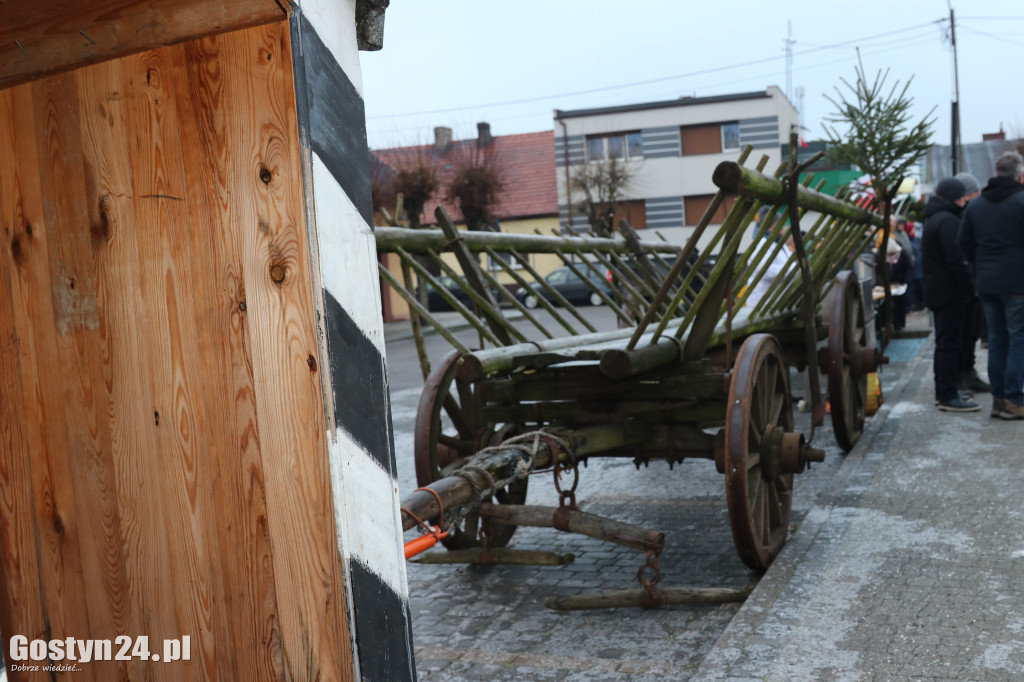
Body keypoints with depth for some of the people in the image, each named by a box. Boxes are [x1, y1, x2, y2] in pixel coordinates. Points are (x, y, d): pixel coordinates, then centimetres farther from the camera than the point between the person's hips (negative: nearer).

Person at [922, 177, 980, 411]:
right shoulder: (947, 220, -16)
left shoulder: (933, 219, 17)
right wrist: (969, 288, -16)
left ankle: (943, 391, 22)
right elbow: (956, 259, -22)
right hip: (949, 292, -10)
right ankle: (948, 396, -7)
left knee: (945, 342, 16)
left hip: (936, 291, 11)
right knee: (950, 343, -8)